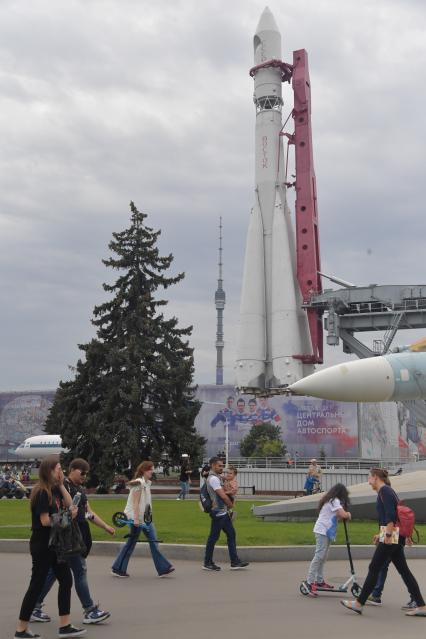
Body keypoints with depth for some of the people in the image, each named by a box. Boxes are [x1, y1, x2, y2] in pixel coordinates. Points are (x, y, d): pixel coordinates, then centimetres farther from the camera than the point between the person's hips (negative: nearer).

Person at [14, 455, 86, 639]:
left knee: (66, 580, 9)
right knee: (37, 585, 0)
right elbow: (45, 521, -23)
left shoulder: (54, 489, 7)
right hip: (42, 545, -9)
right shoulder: (42, 492, -19)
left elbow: (69, 505, 3)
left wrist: (61, 485, -3)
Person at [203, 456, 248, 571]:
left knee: (231, 534, 9)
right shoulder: (213, 478, -17)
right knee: (214, 537, 0)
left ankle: (235, 562, 11)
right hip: (218, 513, -10)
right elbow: (223, 496, -20)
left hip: (223, 512, 10)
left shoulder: (216, 477, 16)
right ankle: (207, 563, 10)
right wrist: (230, 504, -3)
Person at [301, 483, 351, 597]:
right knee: (319, 556, -13)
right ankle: (309, 582, -15)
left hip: (325, 531, 10)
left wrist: (345, 515, 4)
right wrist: (348, 514, 0)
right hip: (323, 530, -10)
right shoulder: (335, 501, -10)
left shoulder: (329, 500, 20)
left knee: (323, 557, 12)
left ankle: (319, 581, 16)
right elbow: (342, 514, -20)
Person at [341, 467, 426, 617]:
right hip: (394, 536, 10)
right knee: (404, 570, 9)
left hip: (392, 536, -10)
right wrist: (382, 534, 24)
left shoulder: (384, 490, -10)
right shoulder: (386, 490, 18)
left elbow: (391, 515, -20)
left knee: (374, 568, -4)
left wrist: (388, 534, -23)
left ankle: (359, 604, 2)